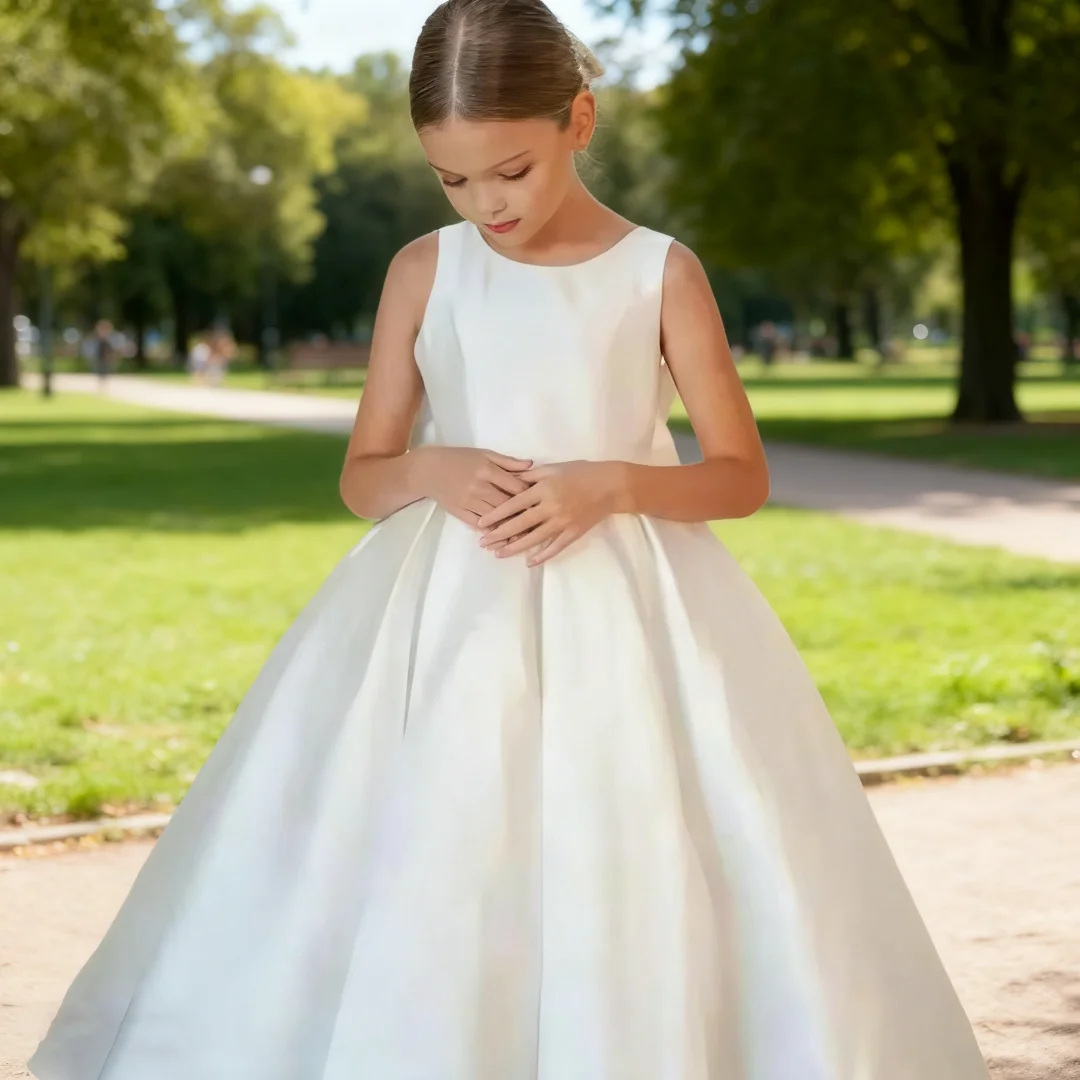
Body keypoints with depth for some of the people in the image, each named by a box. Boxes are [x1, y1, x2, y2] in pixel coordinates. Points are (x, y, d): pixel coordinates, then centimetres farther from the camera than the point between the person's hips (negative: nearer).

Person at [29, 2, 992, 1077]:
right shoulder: (425, 270, 5)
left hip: (623, 620, -1)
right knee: (418, 909, -2)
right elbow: (361, 476, 10)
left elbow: (742, 475, 2)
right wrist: (433, 471, -12)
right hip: (448, 622, 2)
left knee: (632, 890, -6)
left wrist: (610, 483, -16)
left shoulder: (660, 272, 0)